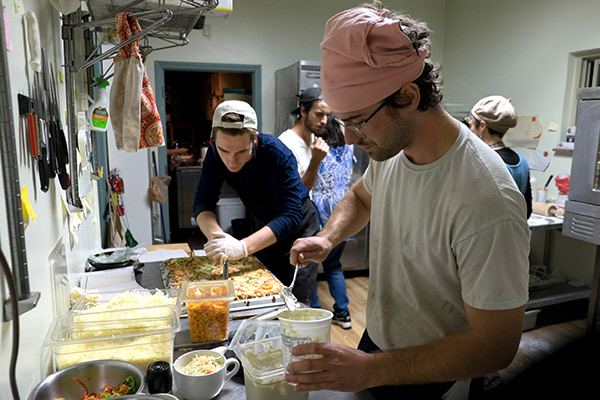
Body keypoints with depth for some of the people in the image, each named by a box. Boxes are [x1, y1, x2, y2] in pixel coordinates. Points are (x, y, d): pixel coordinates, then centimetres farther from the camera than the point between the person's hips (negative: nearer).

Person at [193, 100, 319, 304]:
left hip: (298, 228, -4)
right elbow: (203, 203, -18)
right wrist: (216, 235, -40)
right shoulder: (215, 155, -17)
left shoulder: (279, 155, -32)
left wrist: (243, 247, -50)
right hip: (262, 228, 5)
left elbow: (291, 217, -37)